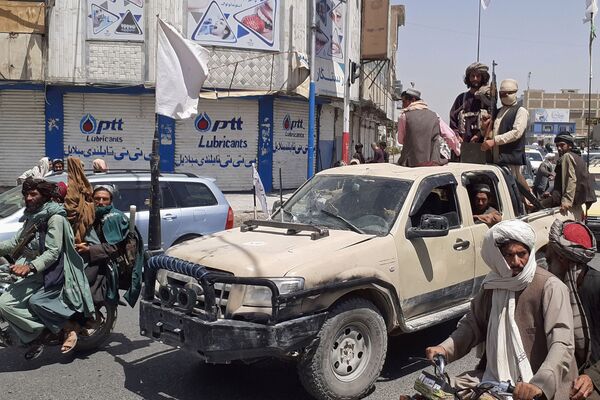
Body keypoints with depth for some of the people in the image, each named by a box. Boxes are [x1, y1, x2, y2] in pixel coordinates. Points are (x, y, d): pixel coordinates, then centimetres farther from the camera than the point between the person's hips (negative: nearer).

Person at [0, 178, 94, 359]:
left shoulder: (55, 217, -9)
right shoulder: (31, 218, 19)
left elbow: (53, 252, -17)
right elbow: (15, 244, 18)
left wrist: (31, 267, -29)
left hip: (50, 273, -8)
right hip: (34, 274, 8)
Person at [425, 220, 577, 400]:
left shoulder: (550, 287, -14)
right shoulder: (492, 284, 5)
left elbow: (561, 344, -22)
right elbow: (472, 324, 14)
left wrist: (539, 384, -36)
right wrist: (445, 348, -3)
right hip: (492, 378, 6)